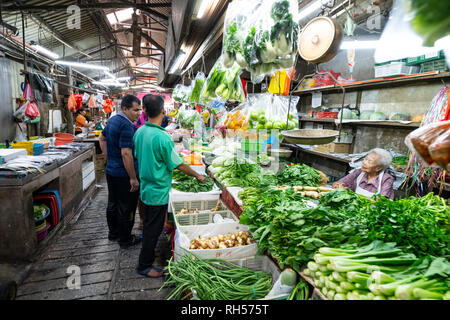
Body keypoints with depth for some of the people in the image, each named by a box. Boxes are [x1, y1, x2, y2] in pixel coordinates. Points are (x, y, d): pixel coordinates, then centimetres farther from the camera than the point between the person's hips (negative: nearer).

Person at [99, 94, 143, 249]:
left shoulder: (112, 119, 8)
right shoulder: (127, 126, -23)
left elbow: (102, 139, 21)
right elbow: (126, 154, -28)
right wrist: (133, 178, -23)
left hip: (111, 171, 10)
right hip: (124, 175, -10)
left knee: (113, 204, 22)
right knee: (126, 208, 5)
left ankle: (113, 233, 39)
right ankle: (125, 239, 20)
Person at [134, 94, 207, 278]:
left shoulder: (140, 132, 1)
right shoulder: (162, 137, -24)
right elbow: (178, 165, -18)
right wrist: (197, 176, -4)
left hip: (146, 188, 8)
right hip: (159, 191, -8)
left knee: (149, 225, 24)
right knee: (153, 228, 7)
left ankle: (148, 252, 42)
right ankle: (144, 266, 22)